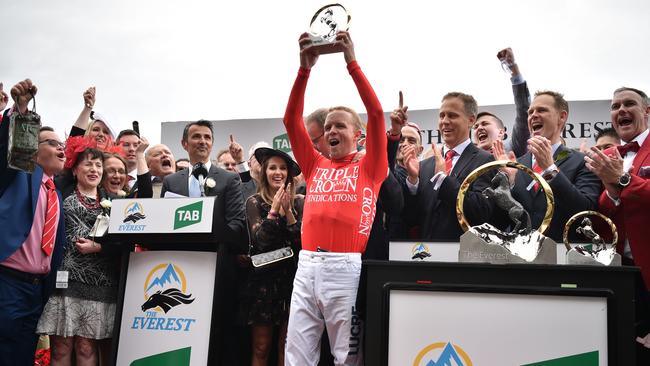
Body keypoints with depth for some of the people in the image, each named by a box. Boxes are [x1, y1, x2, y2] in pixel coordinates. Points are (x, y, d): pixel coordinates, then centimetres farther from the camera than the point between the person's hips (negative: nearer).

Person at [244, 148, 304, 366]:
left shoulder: (299, 202, 2)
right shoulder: (254, 202, 1)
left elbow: (303, 241, -6)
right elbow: (259, 241, -10)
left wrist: (288, 211, -14)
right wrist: (274, 208, -15)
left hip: (291, 277, 1)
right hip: (263, 277, 0)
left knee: (287, 345, 4)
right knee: (261, 347, 2)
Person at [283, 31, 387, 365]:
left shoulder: (369, 168, 7)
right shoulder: (315, 166, 16)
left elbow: (376, 113, -3)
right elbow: (291, 120, 10)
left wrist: (352, 62, -4)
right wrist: (305, 67, 2)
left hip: (346, 267, -3)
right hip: (307, 265, 4)